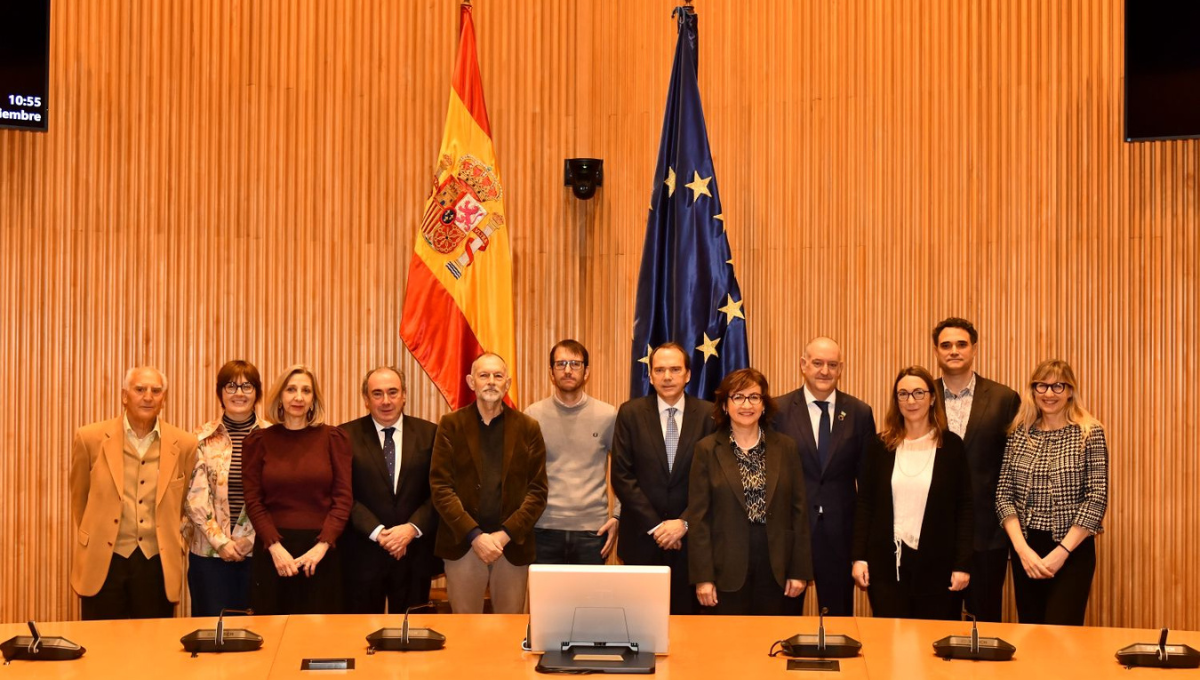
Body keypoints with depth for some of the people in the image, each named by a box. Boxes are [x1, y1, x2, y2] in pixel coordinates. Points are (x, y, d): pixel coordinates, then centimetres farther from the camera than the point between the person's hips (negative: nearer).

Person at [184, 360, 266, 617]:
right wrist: (221, 542, -9)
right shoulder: (203, 438, 3)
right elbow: (194, 496, -2)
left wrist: (249, 540, -8)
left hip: (257, 550, 0)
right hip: (209, 551, 0)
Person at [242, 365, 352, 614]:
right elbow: (253, 500, 1)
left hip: (321, 550, 0)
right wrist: (275, 546, -10)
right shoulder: (260, 440, 5)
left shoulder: (333, 439, 3)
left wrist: (322, 546, -12)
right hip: (271, 550, 1)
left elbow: (343, 497, -1)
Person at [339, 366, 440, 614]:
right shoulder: (346, 436, 0)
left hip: (415, 554, 1)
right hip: (362, 555, -1)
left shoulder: (429, 434, 4)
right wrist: (377, 533, -15)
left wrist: (412, 528, -13)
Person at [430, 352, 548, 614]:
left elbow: (537, 491, 3)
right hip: (463, 544, -1)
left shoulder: (528, 428, 7)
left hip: (512, 545, 1)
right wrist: (475, 536, -12)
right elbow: (440, 487, -2)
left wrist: (505, 535, -10)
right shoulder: (451, 425, 4)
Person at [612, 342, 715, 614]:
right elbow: (621, 476, -2)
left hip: (691, 537, 0)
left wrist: (684, 522, -11)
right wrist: (654, 526, -8)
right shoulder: (630, 413, 2)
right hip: (642, 539, 0)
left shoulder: (708, 415, 1)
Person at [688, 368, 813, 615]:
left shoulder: (786, 447, 6)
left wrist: (800, 571, 1)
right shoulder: (707, 449, 1)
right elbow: (699, 516, -1)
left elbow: (799, 510, 6)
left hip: (777, 569, 2)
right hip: (727, 571, -1)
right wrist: (703, 576, -6)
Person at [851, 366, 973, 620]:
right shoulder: (880, 445, 5)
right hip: (886, 562, 1)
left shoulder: (951, 445, 1)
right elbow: (865, 505, 7)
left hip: (936, 565, -1)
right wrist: (859, 557, 0)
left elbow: (964, 509, 0)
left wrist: (962, 564, -6)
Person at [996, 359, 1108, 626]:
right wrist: (1022, 548, -10)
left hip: (1072, 550, -3)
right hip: (1025, 550, 3)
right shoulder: (1019, 434, 5)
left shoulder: (1089, 433, -4)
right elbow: (1004, 494, 2)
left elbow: (1097, 498, -9)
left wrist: (1061, 552, -15)